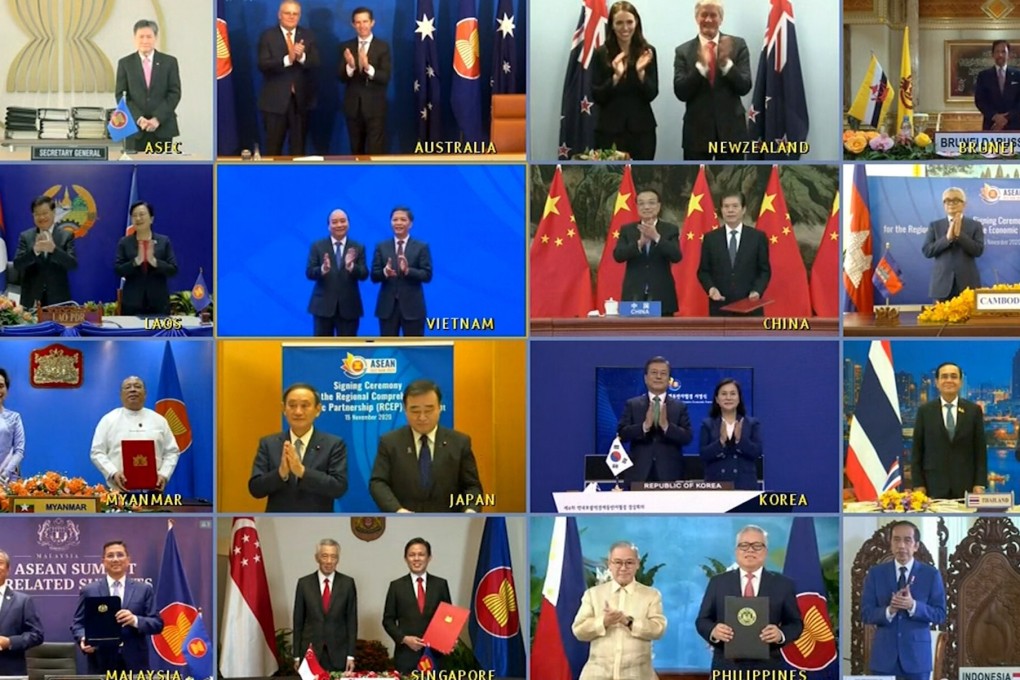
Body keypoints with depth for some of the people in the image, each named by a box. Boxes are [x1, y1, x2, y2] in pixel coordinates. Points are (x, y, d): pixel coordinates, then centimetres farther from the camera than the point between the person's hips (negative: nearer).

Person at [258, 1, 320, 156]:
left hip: (301, 99, 2)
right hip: (275, 100, -2)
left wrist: (301, 57, -26)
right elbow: (263, 65, -13)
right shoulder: (268, 36, -1)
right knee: (273, 147, 3)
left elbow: (315, 63, -4)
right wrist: (287, 60, -27)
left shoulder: (308, 36, 7)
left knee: (299, 147, 9)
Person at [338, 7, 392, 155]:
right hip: (353, 106, 3)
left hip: (374, 106, -3)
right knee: (356, 151, 10)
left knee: (375, 152, -6)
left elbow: (386, 77, -11)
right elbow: (341, 78, 0)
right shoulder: (346, 47, 6)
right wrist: (350, 66, -21)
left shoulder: (382, 46, -3)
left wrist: (368, 68, -28)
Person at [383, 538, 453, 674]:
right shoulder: (396, 586, 7)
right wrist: (404, 638, -9)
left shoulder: (441, 584, 9)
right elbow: (388, 620, 7)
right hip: (406, 655, -1)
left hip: (434, 653, 1)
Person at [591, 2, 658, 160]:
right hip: (609, 129, -1)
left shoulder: (647, 52, 3)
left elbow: (652, 94, -1)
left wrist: (641, 72, -17)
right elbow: (597, 96, -2)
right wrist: (616, 76, -17)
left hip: (641, 129, 1)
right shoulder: (601, 54, 1)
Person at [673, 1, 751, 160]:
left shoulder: (737, 45, 3)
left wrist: (726, 63, -21)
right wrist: (701, 65, -21)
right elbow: (681, 93, -7)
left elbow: (744, 87, -5)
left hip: (731, 130, 0)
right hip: (697, 131, 0)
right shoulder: (683, 51, 3)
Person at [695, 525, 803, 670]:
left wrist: (781, 634, -16)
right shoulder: (718, 582, 9)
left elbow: (796, 623, 7)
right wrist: (713, 630, -15)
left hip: (766, 669, 0)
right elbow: (702, 620, 9)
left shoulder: (783, 584, 7)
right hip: (727, 668, 0)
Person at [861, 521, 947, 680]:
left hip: (917, 655, 0)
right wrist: (889, 610, -19)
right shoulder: (875, 573, 5)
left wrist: (913, 606, -18)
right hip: (884, 655, 1)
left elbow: (940, 615, -1)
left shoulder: (931, 574, 3)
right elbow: (866, 613, 1)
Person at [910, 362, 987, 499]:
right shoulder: (924, 411, 5)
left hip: (965, 487, 0)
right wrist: (918, 484, -2)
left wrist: (980, 484, -2)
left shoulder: (974, 410, 7)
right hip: (934, 487, 0)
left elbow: (980, 449, 6)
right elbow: (917, 450, 5)